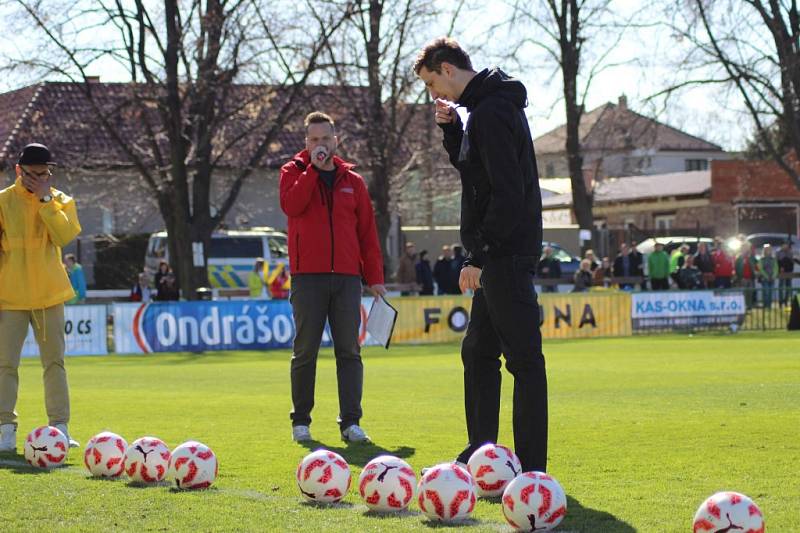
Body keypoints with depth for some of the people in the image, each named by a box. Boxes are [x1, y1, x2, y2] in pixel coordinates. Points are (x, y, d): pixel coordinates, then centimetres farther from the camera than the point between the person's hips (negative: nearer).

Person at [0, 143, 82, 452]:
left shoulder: (61, 201, 4)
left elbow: (64, 236, -13)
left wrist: (45, 200, -14)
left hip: (49, 296, 2)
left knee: (54, 363, 6)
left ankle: (59, 427, 10)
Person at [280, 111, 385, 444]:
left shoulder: (352, 180, 14)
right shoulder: (294, 172, 8)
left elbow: (367, 231, 12)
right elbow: (291, 205, -14)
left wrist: (374, 276, 6)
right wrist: (313, 167, -12)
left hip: (346, 277, 2)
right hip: (308, 276, -2)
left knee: (349, 351, -1)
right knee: (305, 351, 1)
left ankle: (350, 422, 0)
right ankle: (301, 422, 10)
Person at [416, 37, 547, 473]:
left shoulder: (490, 113, -16)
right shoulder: (486, 106, 16)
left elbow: (507, 193, -22)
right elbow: (473, 167, 26)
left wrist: (479, 254, -20)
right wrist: (451, 129, 11)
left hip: (507, 254, -11)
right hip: (498, 255, 11)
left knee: (523, 357, -8)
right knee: (478, 351, 16)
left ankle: (532, 466, -6)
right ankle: (480, 454, 24)